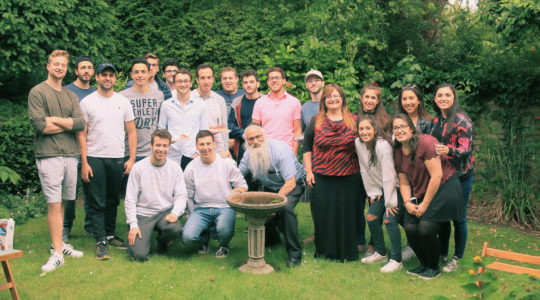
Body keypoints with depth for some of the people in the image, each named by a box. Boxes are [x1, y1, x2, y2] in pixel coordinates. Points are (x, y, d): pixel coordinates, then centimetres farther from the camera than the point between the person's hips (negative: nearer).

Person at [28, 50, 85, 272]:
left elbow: (80, 124, 1)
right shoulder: (37, 92, 0)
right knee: (54, 204, -6)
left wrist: (55, 120, -9)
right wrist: (68, 124, -2)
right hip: (49, 156, -5)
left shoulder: (71, 96, 15)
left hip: (70, 154, 5)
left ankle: (59, 244, 20)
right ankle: (57, 253, -2)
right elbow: (39, 125, -12)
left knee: (62, 202, 11)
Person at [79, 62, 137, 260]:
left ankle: (110, 235, 25)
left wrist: (132, 159, 1)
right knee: (97, 203, -2)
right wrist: (84, 162, -9)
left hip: (117, 158, 3)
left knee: (113, 201, 12)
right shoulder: (87, 102, 0)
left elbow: (131, 132, 9)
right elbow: (82, 134, -2)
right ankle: (100, 242, 3)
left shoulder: (123, 102, 8)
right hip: (94, 158, -3)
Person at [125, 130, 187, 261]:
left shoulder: (175, 168, 3)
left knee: (175, 229, -33)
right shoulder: (139, 168, -2)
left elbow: (181, 195, 1)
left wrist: (175, 213, -19)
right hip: (142, 214, -1)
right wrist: (133, 224, -10)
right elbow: (130, 199, -2)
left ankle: (162, 241, 5)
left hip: (165, 212, 2)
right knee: (140, 255, -18)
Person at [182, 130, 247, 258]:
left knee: (224, 230, -35)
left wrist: (239, 190, -20)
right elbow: (188, 196, 13)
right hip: (201, 209, 2)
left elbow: (243, 185, 3)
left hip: (225, 207, -2)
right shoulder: (191, 168, 3)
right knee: (187, 237, -24)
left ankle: (224, 245, 5)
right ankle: (205, 238, 16)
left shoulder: (228, 163, -1)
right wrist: (193, 215, 8)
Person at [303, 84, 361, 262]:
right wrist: (308, 171, 1)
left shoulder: (353, 121, 8)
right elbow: (307, 147, 8)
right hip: (322, 178, 0)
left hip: (349, 178, 0)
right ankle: (324, 251, 17)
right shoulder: (316, 121, 7)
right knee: (323, 213, 3)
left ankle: (347, 252, 18)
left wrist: (362, 172, 6)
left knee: (347, 214, 4)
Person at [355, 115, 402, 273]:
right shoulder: (358, 143, -5)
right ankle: (380, 253, 23)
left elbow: (389, 176, -25)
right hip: (381, 188, 7)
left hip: (397, 187, -7)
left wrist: (390, 202, -22)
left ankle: (396, 260, -5)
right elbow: (365, 171, 4)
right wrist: (373, 192, 4)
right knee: (371, 217, 4)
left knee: (389, 219, -17)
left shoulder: (383, 146, -26)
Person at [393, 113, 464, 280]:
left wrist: (424, 205, -15)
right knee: (410, 228, -8)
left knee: (426, 229, -17)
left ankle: (434, 268, 9)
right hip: (419, 194, 7)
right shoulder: (398, 152, 6)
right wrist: (407, 202, -8)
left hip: (443, 188, -7)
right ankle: (424, 264, 18)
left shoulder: (426, 142, -18)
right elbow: (404, 183, 10)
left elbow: (437, 176, -19)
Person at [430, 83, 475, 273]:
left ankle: (457, 259, 16)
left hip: (461, 175, -6)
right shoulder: (436, 120, 8)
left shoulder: (462, 120, -12)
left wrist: (449, 150, -37)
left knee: (458, 218, 3)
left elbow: (466, 149, -20)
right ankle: (443, 254, 25)